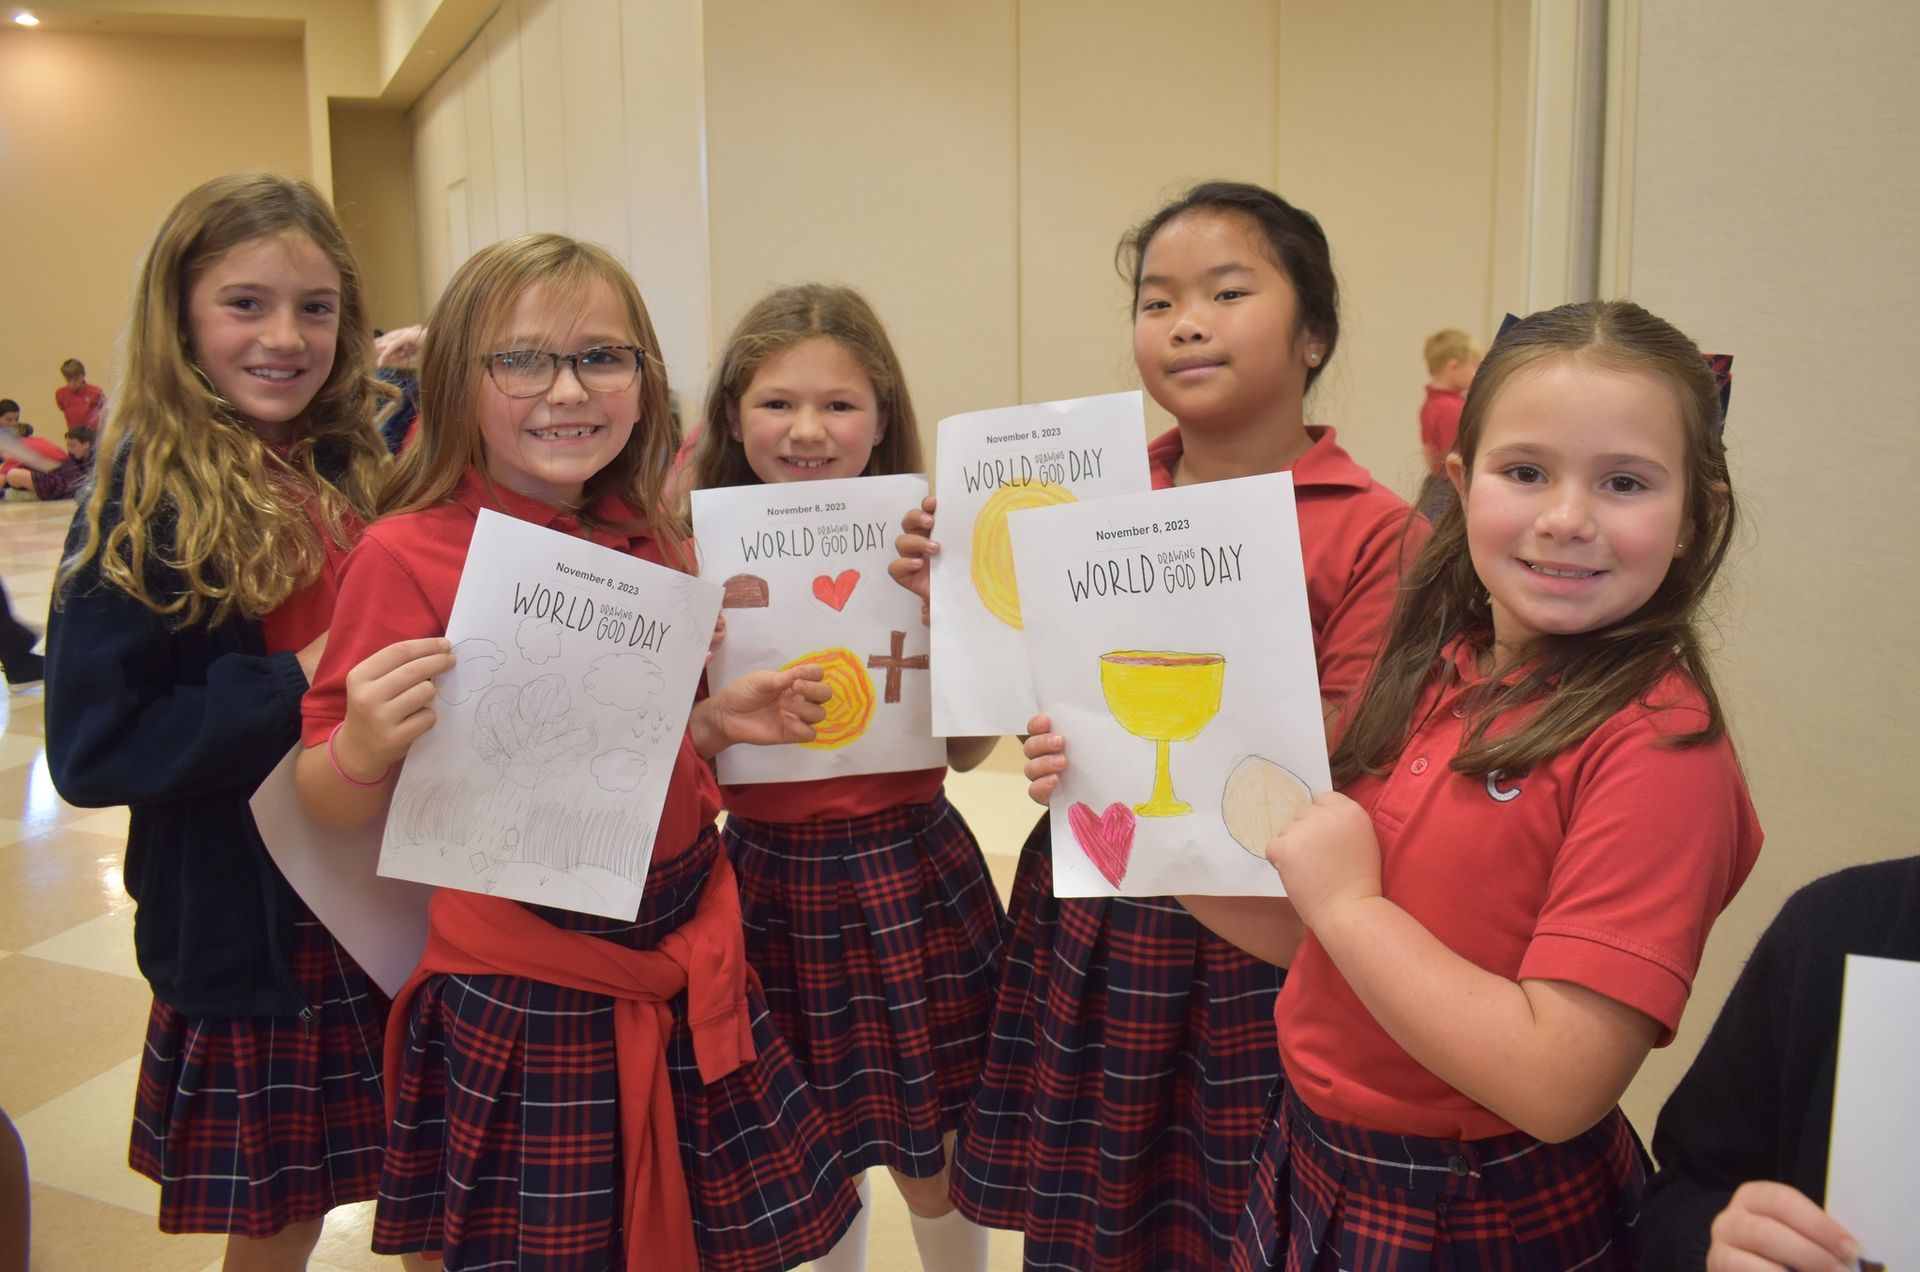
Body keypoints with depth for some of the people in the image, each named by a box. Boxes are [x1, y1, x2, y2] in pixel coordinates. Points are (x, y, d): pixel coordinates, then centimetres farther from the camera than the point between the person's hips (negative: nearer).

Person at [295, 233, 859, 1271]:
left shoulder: (650, 544, 3)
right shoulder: (408, 554, -13)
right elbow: (330, 800, -9)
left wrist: (724, 718, -1)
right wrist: (365, 746, -30)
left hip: (688, 954, 6)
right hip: (523, 984, -5)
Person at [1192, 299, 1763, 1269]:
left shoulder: (1658, 744, -22)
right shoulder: (1431, 674, -3)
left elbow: (1557, 1086, -28)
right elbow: (1309, 939, 4)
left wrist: (1348, 901, -22)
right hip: (1316, 1163, 6)